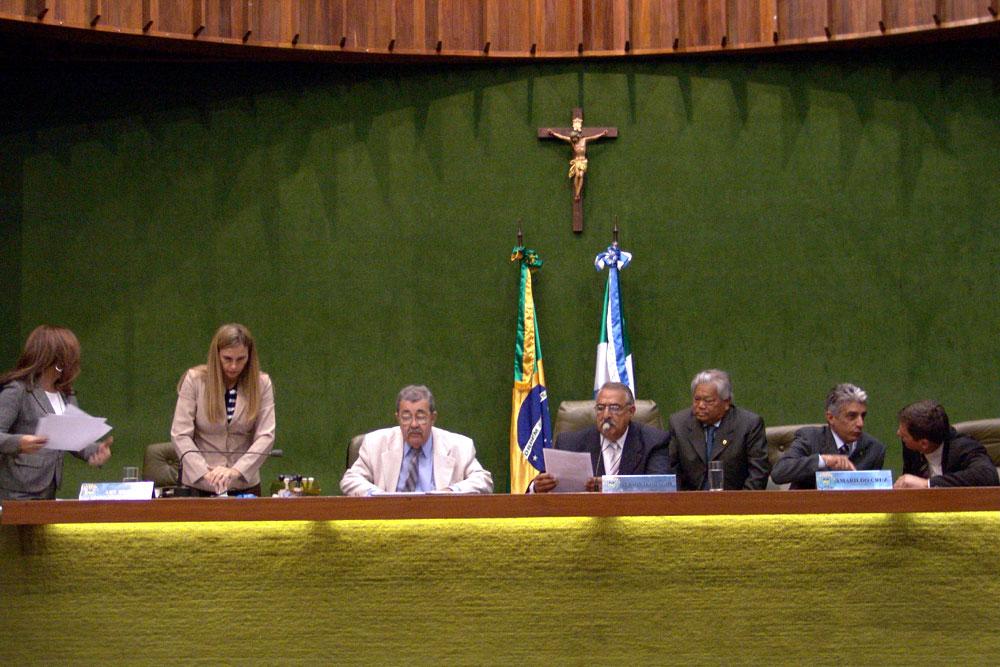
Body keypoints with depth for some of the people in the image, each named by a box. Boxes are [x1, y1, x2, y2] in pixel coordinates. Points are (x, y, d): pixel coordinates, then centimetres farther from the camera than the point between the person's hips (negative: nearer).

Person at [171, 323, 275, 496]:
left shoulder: (261, 383, -3)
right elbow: (180, 435, -10)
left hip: (245, 484, 1)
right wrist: (205, 473, -22)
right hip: (198, 484, -1)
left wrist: (236, 470, -23)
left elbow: (266, 436, -10)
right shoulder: (194, 379, -6)